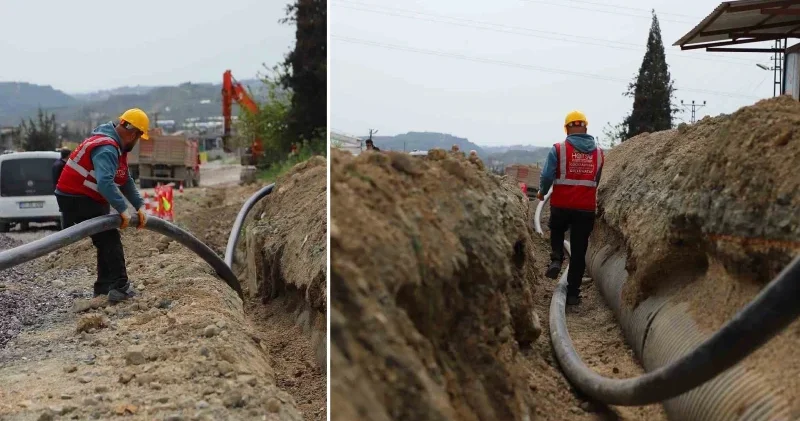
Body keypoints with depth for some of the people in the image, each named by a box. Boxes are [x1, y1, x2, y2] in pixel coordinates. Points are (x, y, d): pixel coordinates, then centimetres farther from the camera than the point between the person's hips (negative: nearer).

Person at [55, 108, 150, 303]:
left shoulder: (116, 146, 11)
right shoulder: (107, 149, -24)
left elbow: (126, 180, 12)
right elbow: (105, 183, -38)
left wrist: (140, 205, 3)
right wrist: (123, 210, -32)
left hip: (84, 198, 11)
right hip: (76, 199, -11)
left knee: (106, 240, 14)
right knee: (110, 240, -11)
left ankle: (104, 287, 18)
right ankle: (120, 287, -13)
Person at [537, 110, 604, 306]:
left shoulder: (558, 149, -8)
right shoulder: (598, 152, 4)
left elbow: (547, 176, -10)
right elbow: (597, 181, 12)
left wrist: (542, 192, 10)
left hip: (561, 205, -2)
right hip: (586, 208, 2)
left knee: (557, 232, 29)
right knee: (579, 251, 9)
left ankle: (556, 259, 4)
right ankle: (573, 293, 10)